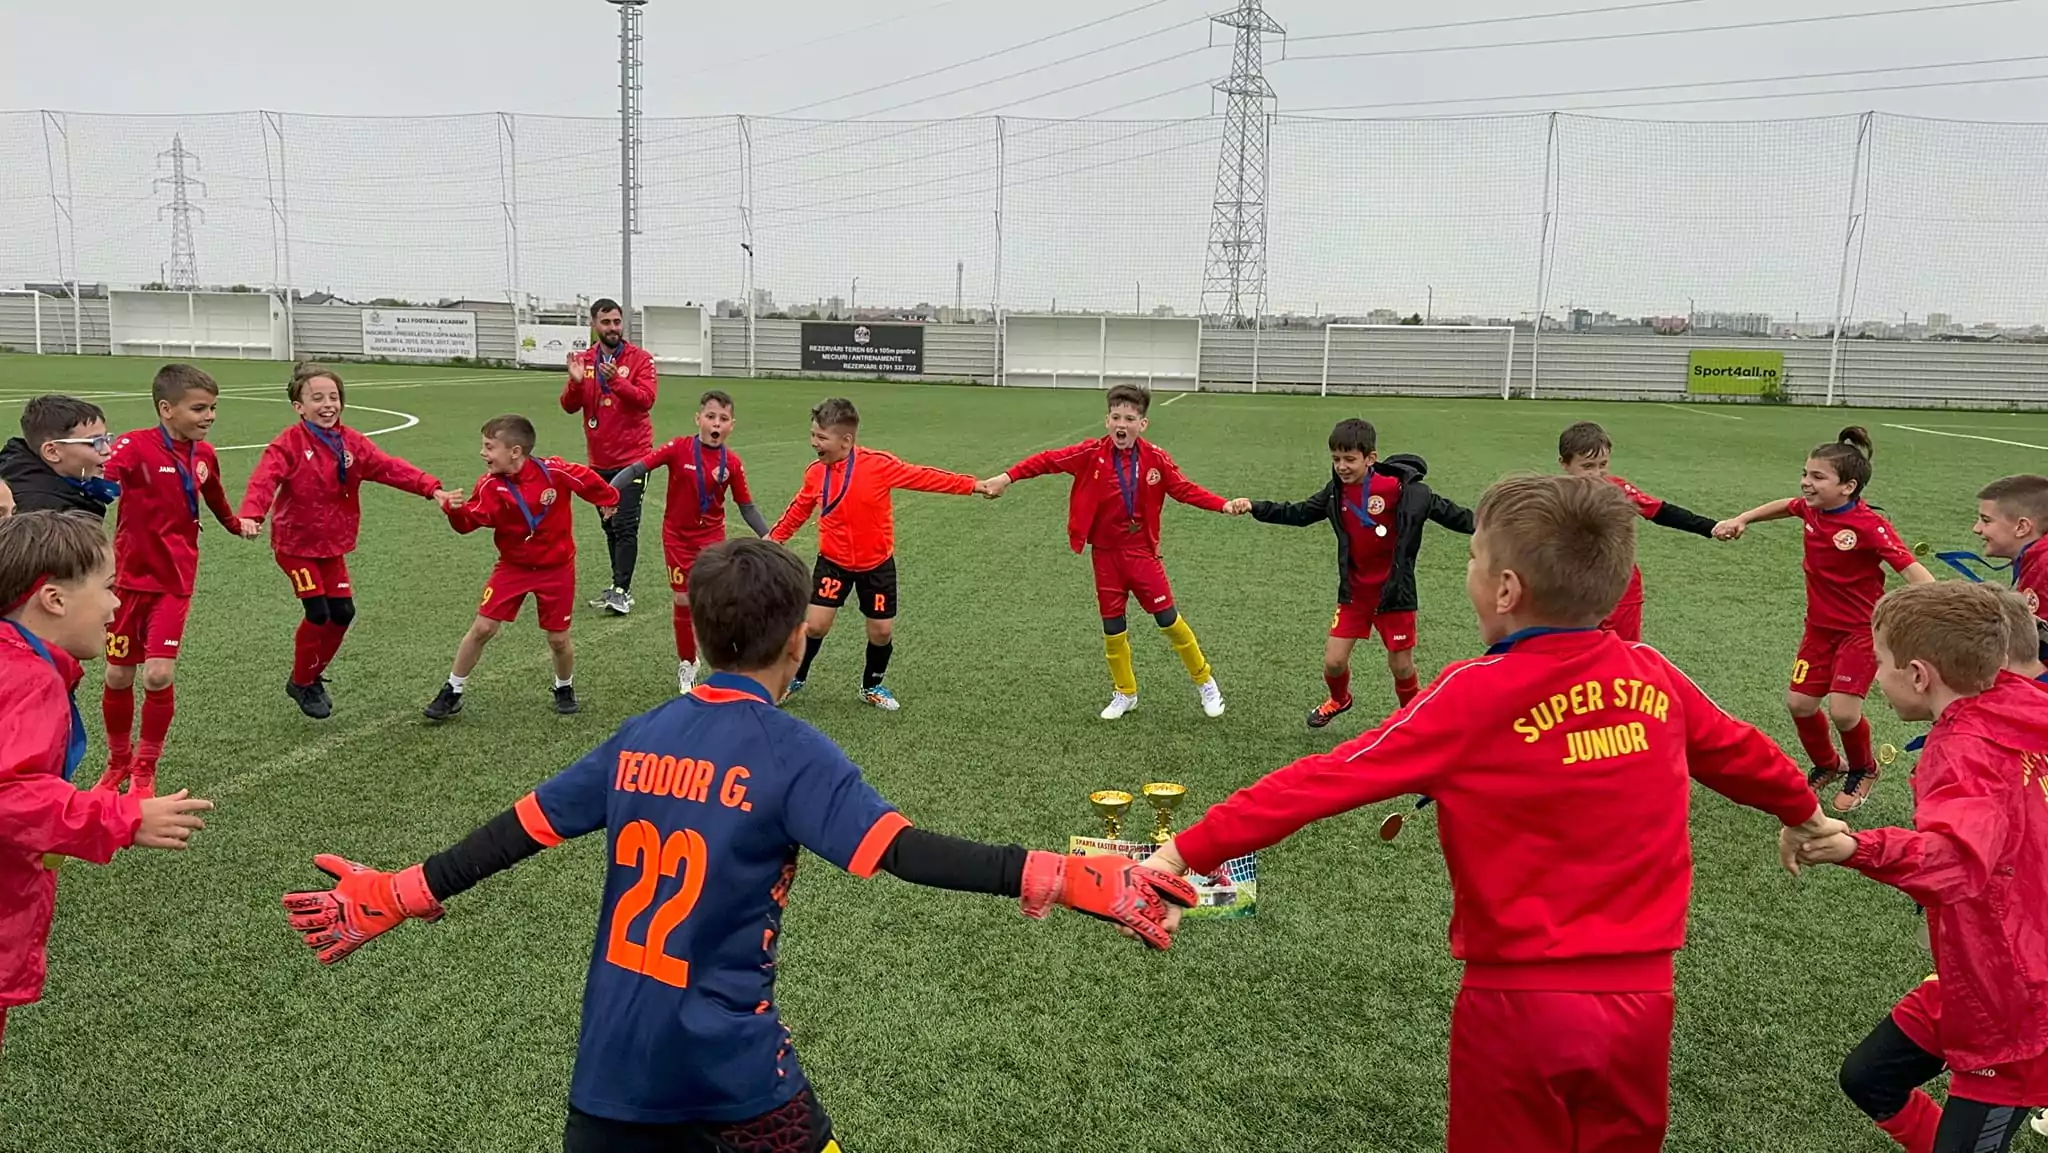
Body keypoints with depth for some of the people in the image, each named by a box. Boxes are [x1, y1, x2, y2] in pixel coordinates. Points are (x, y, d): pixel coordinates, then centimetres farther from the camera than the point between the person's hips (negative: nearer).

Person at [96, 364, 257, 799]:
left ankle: (145, 770, 11)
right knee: (119, 675, 10)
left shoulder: (204, 454, 1)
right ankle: (118, 761, 33)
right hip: (129, 578, -2)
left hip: (175, 582, 2)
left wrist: (236, 524, 39)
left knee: (160, 675, -9)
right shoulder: (135, 446, -16)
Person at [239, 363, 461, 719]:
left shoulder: (351, 442, 0)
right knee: (318, 613, -9)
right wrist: (251, 515, -46)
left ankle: (314, 676, 26)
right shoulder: (289, 444, -15)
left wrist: (432, 489, -17)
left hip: (332, 543, 6)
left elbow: (389, 467, -5)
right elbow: (264, 480, -28)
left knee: (343, 612, 4)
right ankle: (302, 683, 13)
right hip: (295, 543, -5)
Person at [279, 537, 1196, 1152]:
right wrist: (1065, 880, -30)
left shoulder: (640, 738, 1)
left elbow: (518, 832, 7)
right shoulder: (791, 753, -15)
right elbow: (900, 851, -26)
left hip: (611, 1055, 5)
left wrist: (398, 896, 19)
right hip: (725, 1057, -4)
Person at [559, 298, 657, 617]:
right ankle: (619, 588, 20)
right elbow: (569, 406, 2)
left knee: (625, 526, -10)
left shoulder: (639, 359, -4)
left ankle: (621, 591, -7)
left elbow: (646, 399, -17)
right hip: (599, 459, 5)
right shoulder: (584, 360, 7)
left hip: (632, 457, -5)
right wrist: (576, 382, -17)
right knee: (610, 527, 11)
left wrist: (617, 380, -30)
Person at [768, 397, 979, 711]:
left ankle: (872, 686, 31)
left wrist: (972, 485, -16)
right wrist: (773, 538, 10)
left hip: (876, 564, -1)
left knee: (882, 632, 5)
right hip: (833, 562, 1)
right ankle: (795, 679, 21)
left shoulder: (877, 464, -20)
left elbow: (922, 477, -16)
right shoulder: (815, 473, -8)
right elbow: (798, 510, 9)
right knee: (815, 625, -5)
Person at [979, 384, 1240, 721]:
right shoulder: (1092, 454, -12)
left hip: (1142, 553, -1)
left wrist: (1223, 505, -13)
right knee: (1112, 626, 8)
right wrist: (1006, 477, -19)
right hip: (1105, 554, 1)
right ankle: (1124, 693, 29)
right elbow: (1048, 461, -12)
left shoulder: (1155, 458, -9)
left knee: (1169, 619, 3)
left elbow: (1184, 489, -2)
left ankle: (1204, 681, 24)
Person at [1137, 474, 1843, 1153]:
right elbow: (1740, 754, 18)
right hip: (1640, 999, 4)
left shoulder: (1476, 696, -17)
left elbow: (1328, 781, -21)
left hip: (1520, 1001, -4)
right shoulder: (1654, 679, -1)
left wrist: (1188, 850, -19)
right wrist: (1803, 812, 40)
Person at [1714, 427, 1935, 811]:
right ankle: (1825, 766, 33)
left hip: (1861, 629, -6)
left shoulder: (1870, 526, -24)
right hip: (1820, 626, 6)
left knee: (1843, 711, -11)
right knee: (1799, 702, 6)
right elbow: (1786, 506, 19)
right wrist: (1741, 520, 17)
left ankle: (1863, 771, 21)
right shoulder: (1811, 508, -6)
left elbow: (1912, 569, -29)